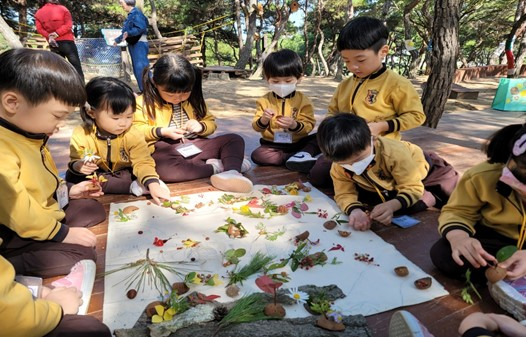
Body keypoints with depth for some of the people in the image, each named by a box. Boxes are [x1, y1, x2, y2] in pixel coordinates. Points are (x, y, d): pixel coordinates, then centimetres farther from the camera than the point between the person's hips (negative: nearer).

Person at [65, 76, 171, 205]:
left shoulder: (133, 136, -21)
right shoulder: (81, 135, -18)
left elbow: (143, 163, -29)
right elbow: (74, 162, -10)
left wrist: (153, 185, -46)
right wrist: (77, 166, -35)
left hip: (125, 174, -2)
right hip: (97, 176, 3)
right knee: (71, 177, -23)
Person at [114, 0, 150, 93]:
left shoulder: (136, 13, -10)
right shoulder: (130, 15, 17)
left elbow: (141, 28, -22)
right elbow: (126, 31, 25)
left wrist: (128, 33, -32)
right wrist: (117, 40, 32)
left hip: (139, 44, -10)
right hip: (133, 45, 10)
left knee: (141, 68, -14)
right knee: (137, 69, 9)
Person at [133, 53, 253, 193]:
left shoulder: (194, 100, 9)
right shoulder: (144, 102, 0)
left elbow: (211, 122, 16)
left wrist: (201, 126, -7)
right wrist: (162, 132, -16)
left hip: (195, 146, 4)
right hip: (165, 150, -3)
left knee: (235, 139, -10)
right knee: (163, 169, -41)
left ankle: (232, 172, -39)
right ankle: (215, 167, -26)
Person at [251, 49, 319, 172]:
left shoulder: (303, 100, -3)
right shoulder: (264, 100, -1)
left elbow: (309, 125, -9)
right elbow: (256, 127, -4)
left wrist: (295, 125, -30)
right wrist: (263, 121, -28)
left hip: (298, 142, 0)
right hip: (273, 145, 1)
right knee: (256, 155, -29)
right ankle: (300, 156, -26)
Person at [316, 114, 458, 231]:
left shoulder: (394, 153, -41)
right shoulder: (338, 167, -30)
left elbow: (412, 188, -35)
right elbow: (344, 194, -25)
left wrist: (392, 205, -55)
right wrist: (354, 210, -48)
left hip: (419, 170, -4)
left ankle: (431, 197, 10)